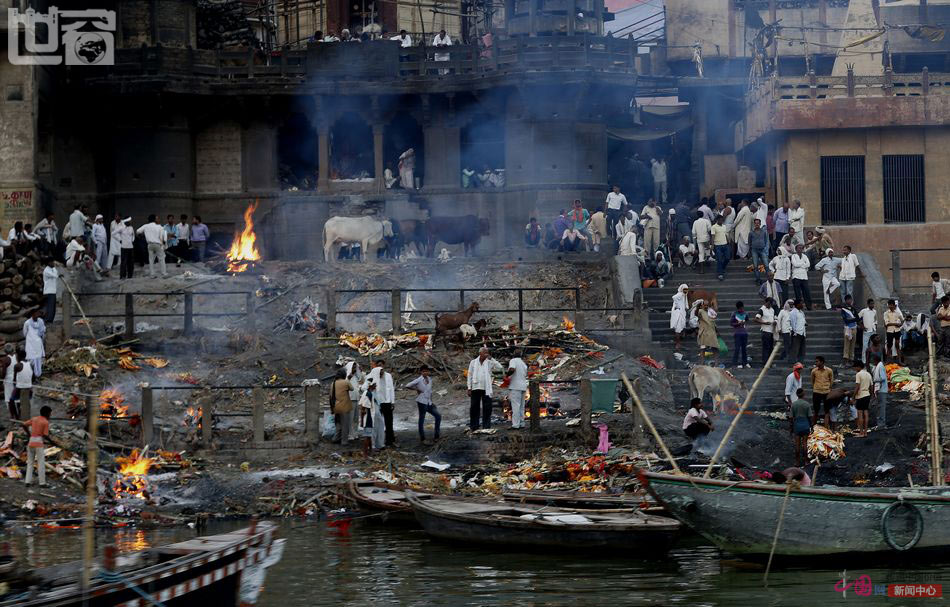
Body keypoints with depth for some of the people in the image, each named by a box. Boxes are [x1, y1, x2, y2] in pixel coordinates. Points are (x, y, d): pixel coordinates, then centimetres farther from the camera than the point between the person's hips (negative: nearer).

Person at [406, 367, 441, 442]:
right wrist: (417, 389, -7)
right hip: (422, 402, -7)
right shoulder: (419, 380, -8)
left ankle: (436, 435, 11)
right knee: (422, 419, -2)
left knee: (438, 416, 4)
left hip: (429, 403, 7)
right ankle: (422, 438, 3)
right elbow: (408, 386, -11)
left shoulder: (430, 379, 12)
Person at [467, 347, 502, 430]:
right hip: (476, 388, 0)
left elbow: (499, 367, -7)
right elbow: (470, 375, 8)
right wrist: (469, 388, 1)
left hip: (486, 389, 0)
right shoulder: (473, 362, 8)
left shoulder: (489, 363, 6)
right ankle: (474, 427, 7)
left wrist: (491, 359, -10)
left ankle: (486, 427, 2)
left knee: (487, 408, -3)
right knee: (474, 408, 2)